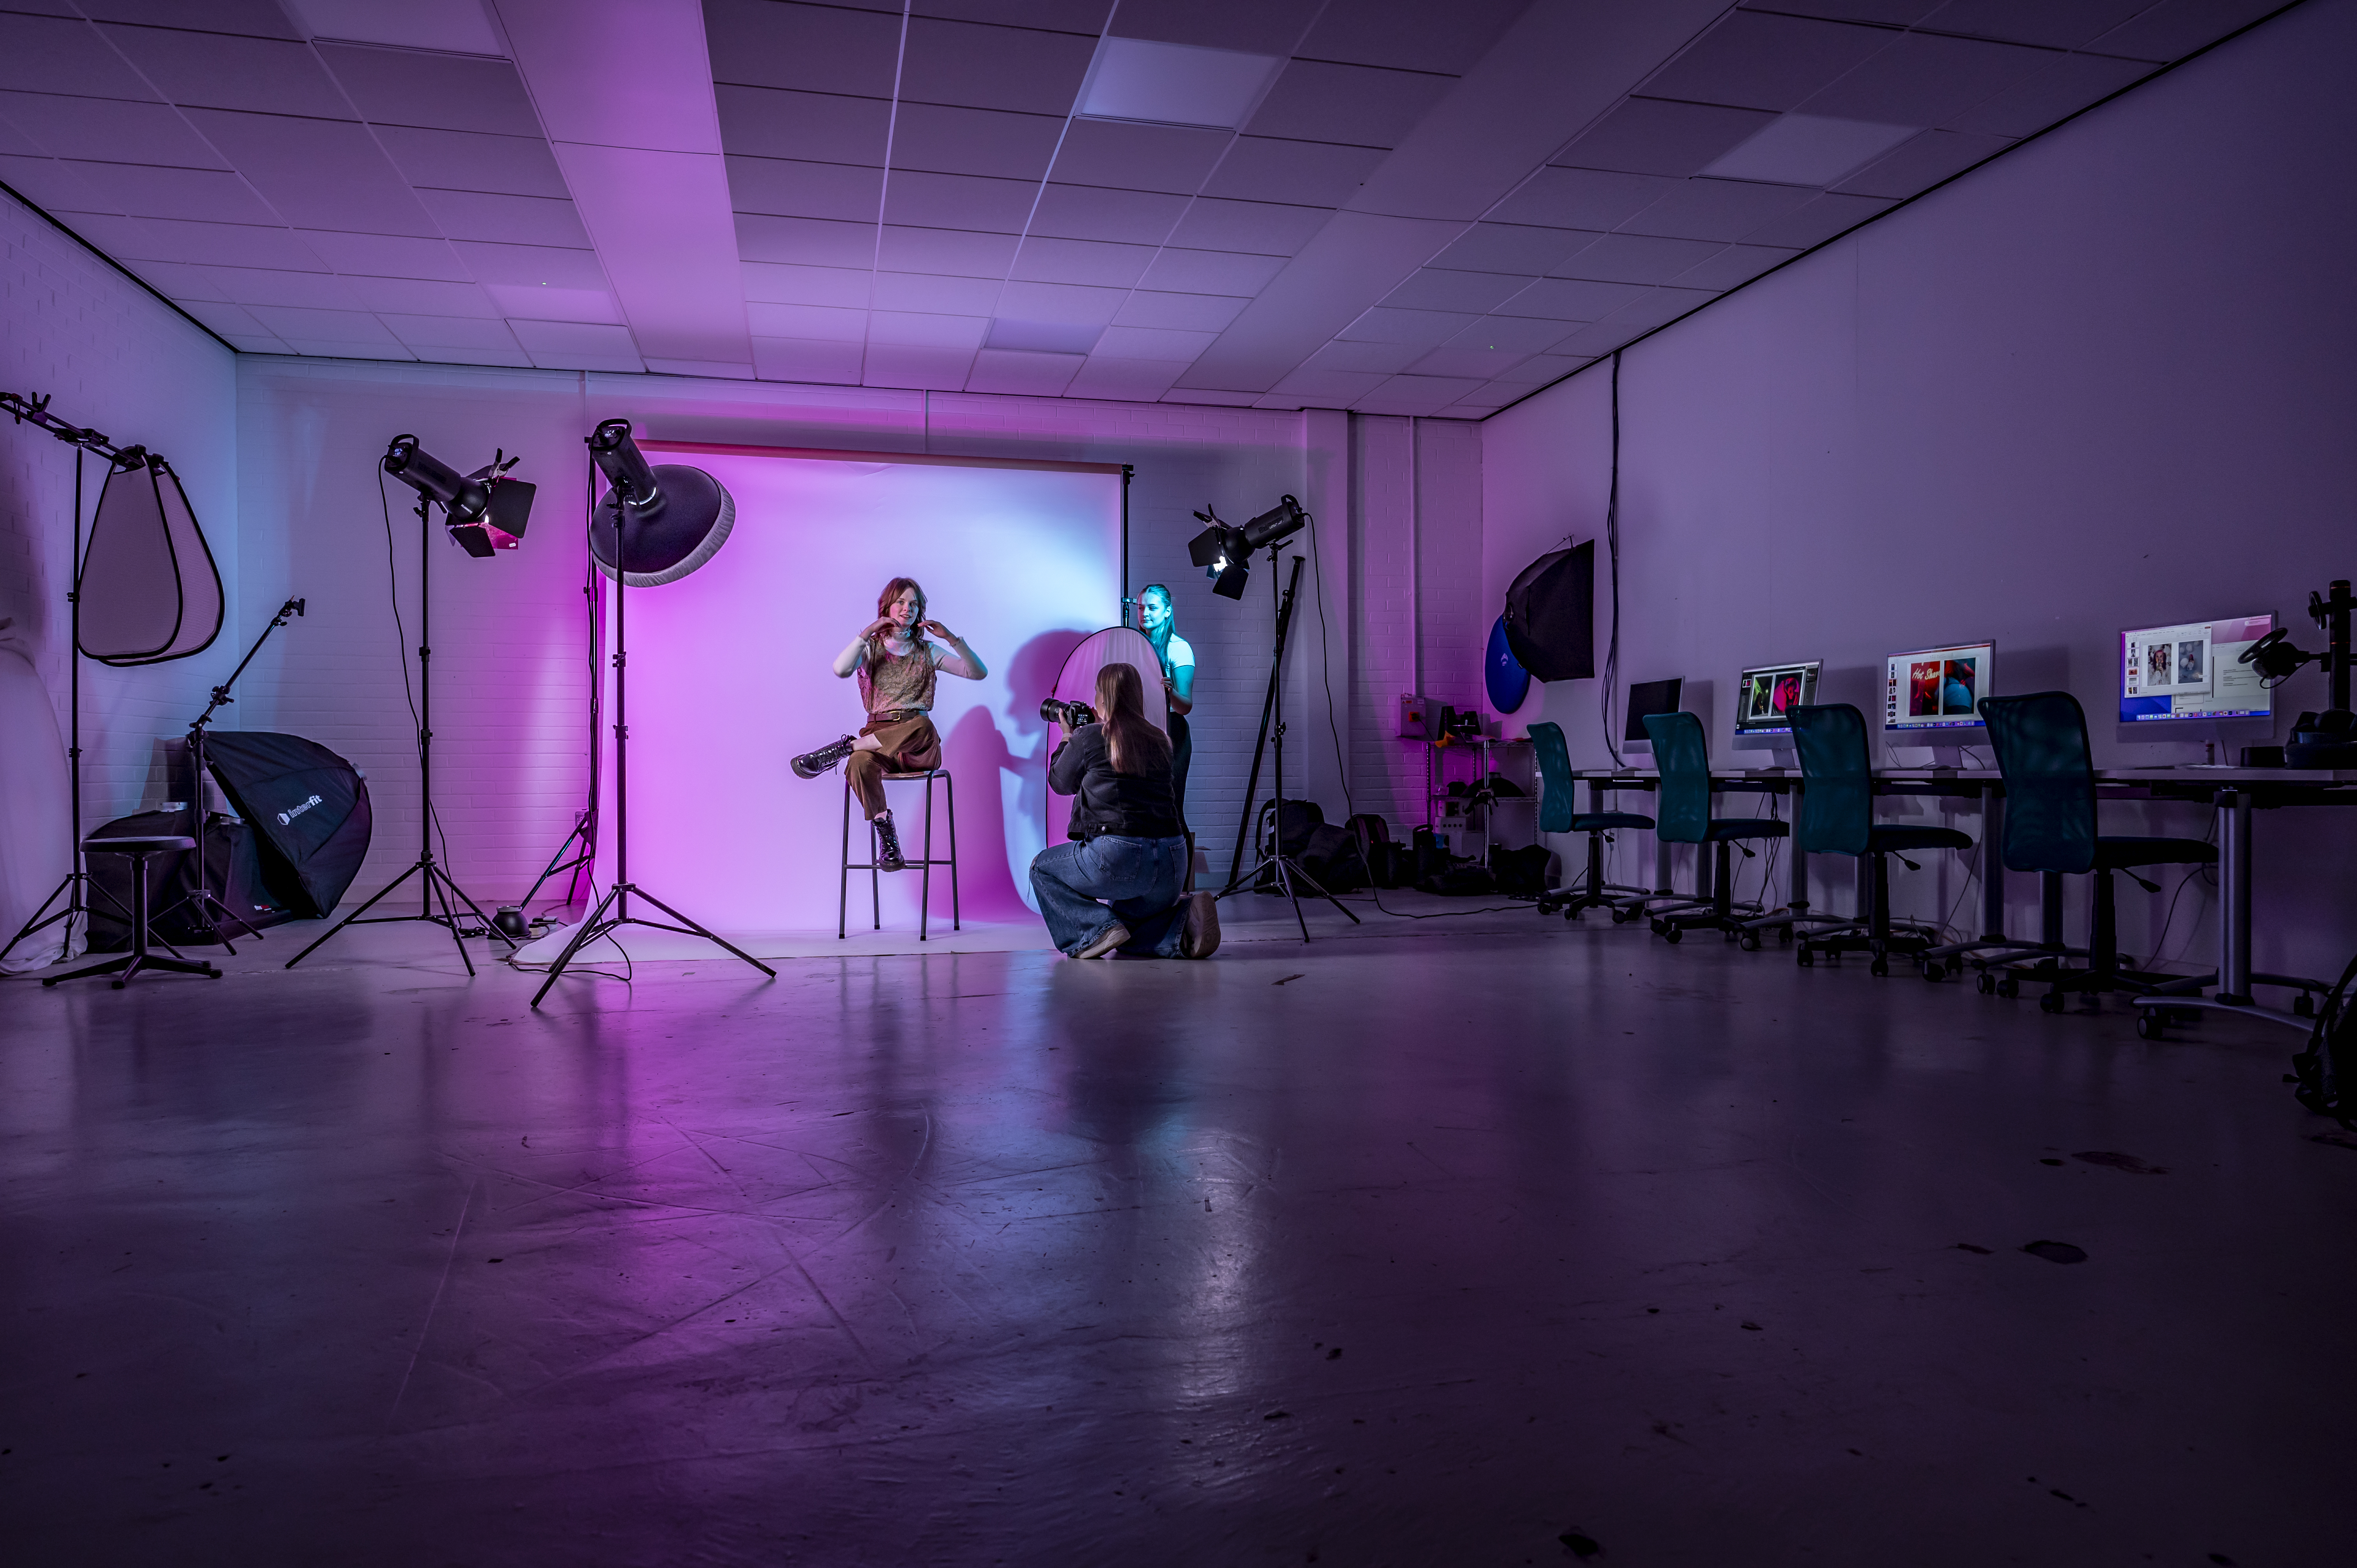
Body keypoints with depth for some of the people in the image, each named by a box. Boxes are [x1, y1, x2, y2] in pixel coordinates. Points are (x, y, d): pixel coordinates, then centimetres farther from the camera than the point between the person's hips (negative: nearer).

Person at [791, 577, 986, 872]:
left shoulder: (928, 652, 13)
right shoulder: (870, 648, 12)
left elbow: (979, 673, 2)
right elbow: (841, 671, -11)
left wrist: (951, 638, -9)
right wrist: (866, 633, -15)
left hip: (918, 746, 0)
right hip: (878, 736, 0)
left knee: (921, 726, -39)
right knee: (860, 764, -37)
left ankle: (846, 747, -23)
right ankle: (885, 830, -22)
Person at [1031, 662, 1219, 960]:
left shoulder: (1088, 737, -2)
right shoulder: (1160, 741, 12)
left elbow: (1060, 784, 15)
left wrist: (1067, 739, 31)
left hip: (1118, 857, -6)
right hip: (1173, 862, 6)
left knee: (1043, 868, 20)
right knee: (1128, 922, 31)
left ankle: (1098, 930, -1)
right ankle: (1184, 920, 0)